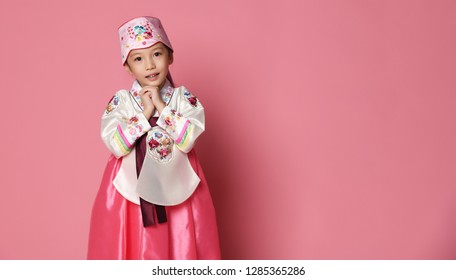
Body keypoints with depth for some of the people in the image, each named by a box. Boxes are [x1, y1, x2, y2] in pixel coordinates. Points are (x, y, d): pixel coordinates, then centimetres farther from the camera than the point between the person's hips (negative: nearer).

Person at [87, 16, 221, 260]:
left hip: (177, 188, 0)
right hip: (131, 189, 0)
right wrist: (144, 113, -13)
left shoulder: (183, 98, 0)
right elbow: (115, 145, -12)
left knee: (179, 246, 7)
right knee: (134, 249, 6)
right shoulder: (120, 101, 0)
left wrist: (162, 107, -14)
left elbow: (188, 140, -14)